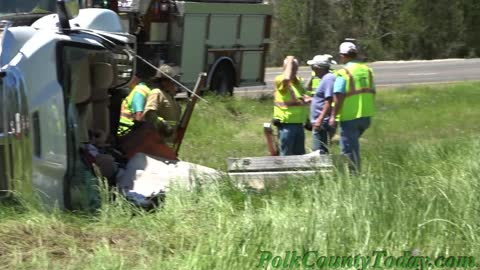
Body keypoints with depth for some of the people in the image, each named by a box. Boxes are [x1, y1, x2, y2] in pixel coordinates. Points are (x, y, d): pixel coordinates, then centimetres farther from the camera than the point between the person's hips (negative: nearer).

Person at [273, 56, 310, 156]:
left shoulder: (299, 81, 15)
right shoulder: (279, 80, -9)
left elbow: (304, 97, 24)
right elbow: (287, 78, -34)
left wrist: (306, 100, -2)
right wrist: (289, 61, -20)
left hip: (299, 124, 8)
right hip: (286, 124, -8)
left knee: (300, 154, 12)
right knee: (286, 155, -5)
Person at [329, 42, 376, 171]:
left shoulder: (344, 73, -13)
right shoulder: (367, 70, 8)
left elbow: (338, 97, -18)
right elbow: (372, 93, 14)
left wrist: (333, 115, -12)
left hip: (349, 116, -7)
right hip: (366, 115, 7)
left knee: (349, 148, 2)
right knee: (353, 144, 24)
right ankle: (356, 171, 25)